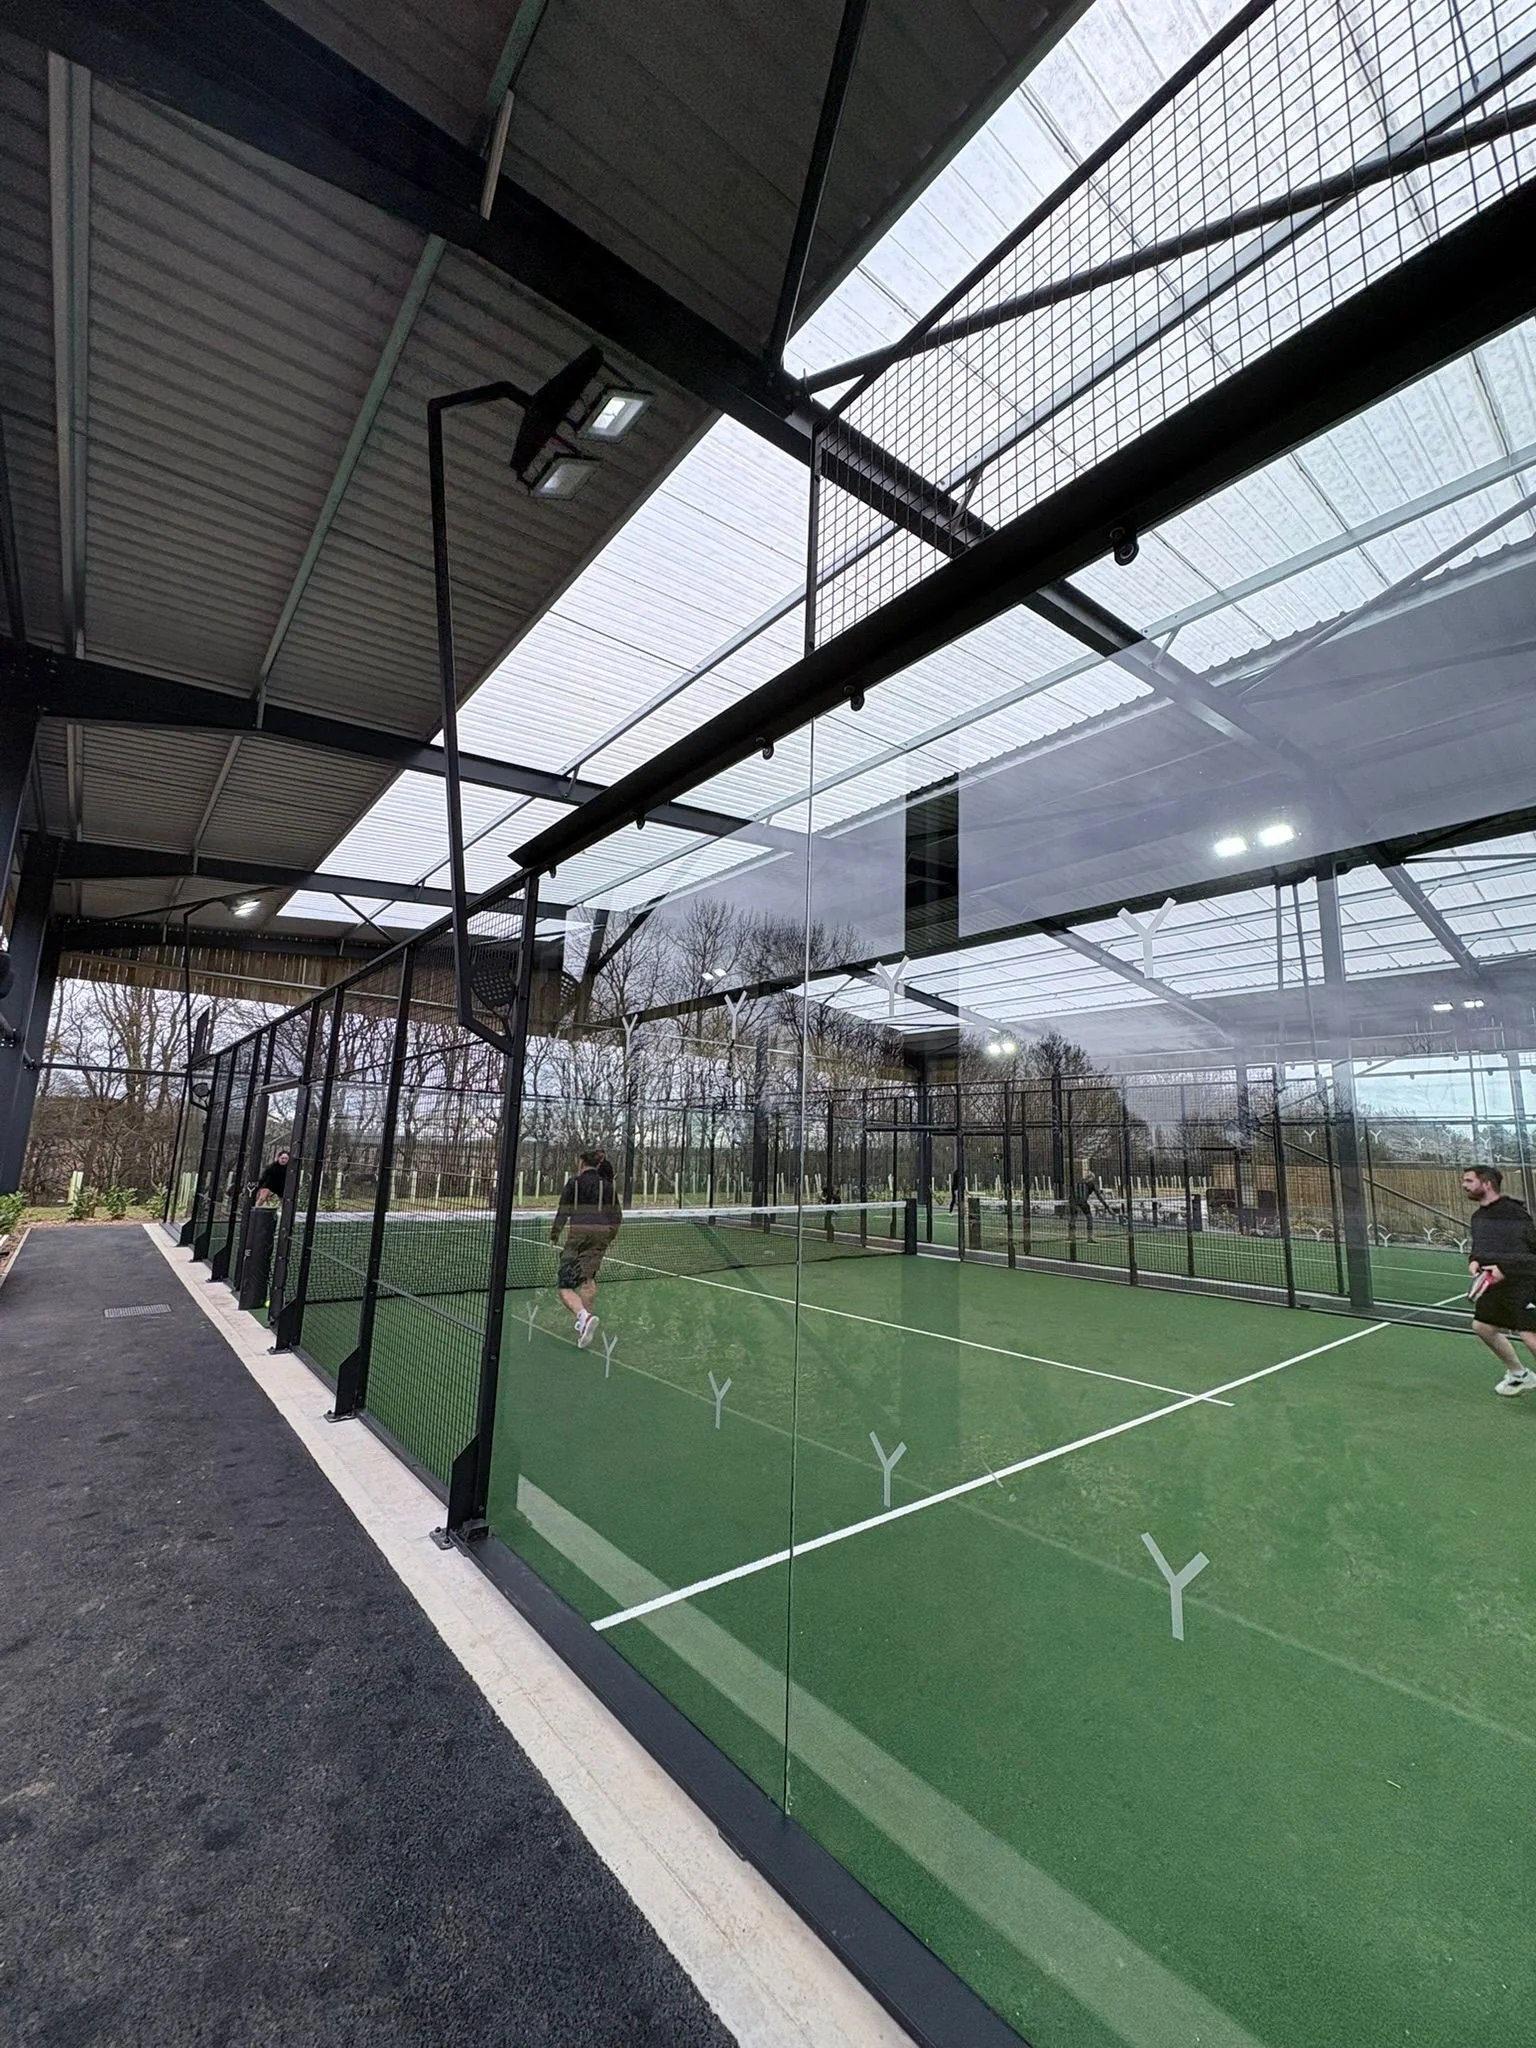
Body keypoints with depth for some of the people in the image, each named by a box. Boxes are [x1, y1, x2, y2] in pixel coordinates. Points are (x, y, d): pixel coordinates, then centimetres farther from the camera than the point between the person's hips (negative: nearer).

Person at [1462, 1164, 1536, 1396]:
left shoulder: (1513, 1212, -18)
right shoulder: (1478, 1216, 10)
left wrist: (1506, 1268, -24)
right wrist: (1474, 1260, 1)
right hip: (1495, 1283, 9)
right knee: (1483, 1325, 15)